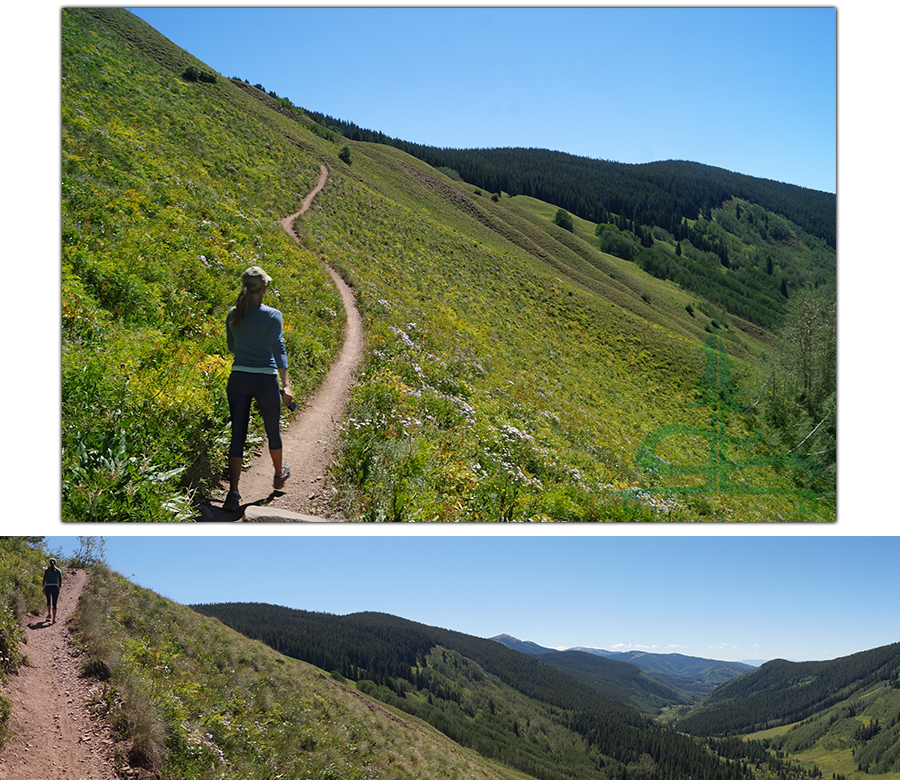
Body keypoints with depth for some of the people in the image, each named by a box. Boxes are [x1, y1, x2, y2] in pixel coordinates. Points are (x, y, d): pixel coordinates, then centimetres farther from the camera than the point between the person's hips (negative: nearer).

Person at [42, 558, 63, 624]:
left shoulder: (47, 570, 1)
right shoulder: (58, 571, 4)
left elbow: (44, 580, -3)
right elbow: (60, 581, 5)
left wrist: (43, 589, 3)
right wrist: (59, 591, 12)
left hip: (47, 587, 0)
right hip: (55, 588, 0)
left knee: (48, 600, 28)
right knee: (54, 603, 3)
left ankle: (49, 614, 22)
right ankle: (54, 618, -3)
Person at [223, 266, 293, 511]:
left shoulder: (233, 314, 3)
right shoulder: (272, 315, -10)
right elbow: (279, 350, -14)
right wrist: (286, 385, -16)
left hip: (238, 379, 3)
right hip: (265, 380, -3)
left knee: (238, 435, 3)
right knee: (273, 430, 19)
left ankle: (233, 491, -5)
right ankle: (279, 474, 41)